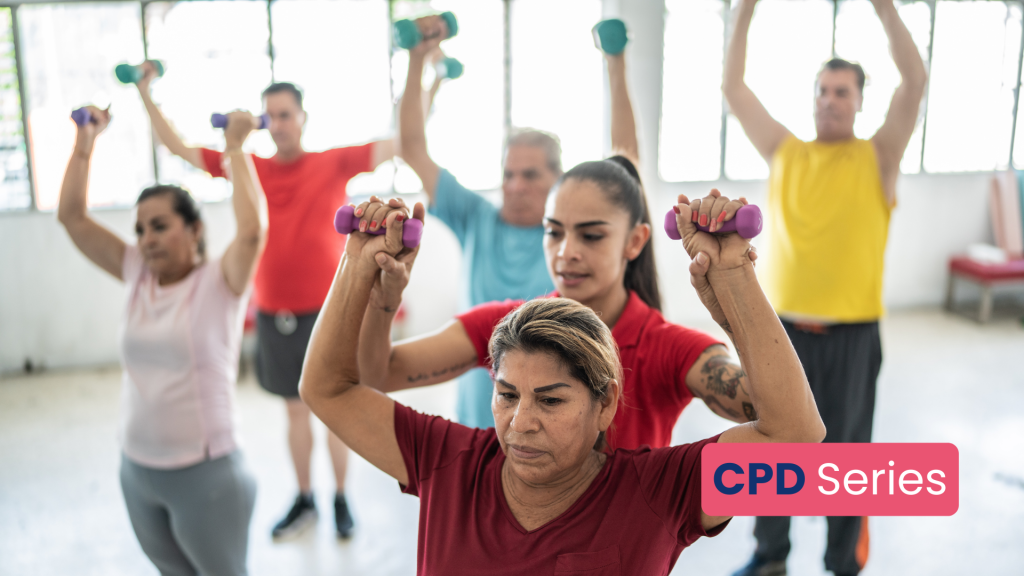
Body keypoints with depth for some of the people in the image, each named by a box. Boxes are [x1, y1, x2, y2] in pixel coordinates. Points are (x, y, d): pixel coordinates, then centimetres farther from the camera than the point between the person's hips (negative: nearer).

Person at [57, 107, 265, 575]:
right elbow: (71, 216, 5)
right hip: (137, 469, 6)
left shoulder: (219, 283, -13)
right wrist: (85, 140, 1)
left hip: (205, 471, -5)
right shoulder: (135, 275, 2)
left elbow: (252, 229, -31)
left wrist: (235, 148, -23)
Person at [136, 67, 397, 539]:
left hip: (327, 312, -3)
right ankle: (304, 502, 30)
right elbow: (177, 147, 10)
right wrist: (146, 93, 5)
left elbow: (404, 141, -7)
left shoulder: (333, 163, -4)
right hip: (273, 315, 3)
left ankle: (342, 500, 25)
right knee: (295, 410, 15)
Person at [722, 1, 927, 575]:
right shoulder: (784, 152, 6)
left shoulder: (879, 157, -1)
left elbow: (916, 80, -14)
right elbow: (734, 87, 3)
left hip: (850, 334, -3)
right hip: (783, 329, 3)